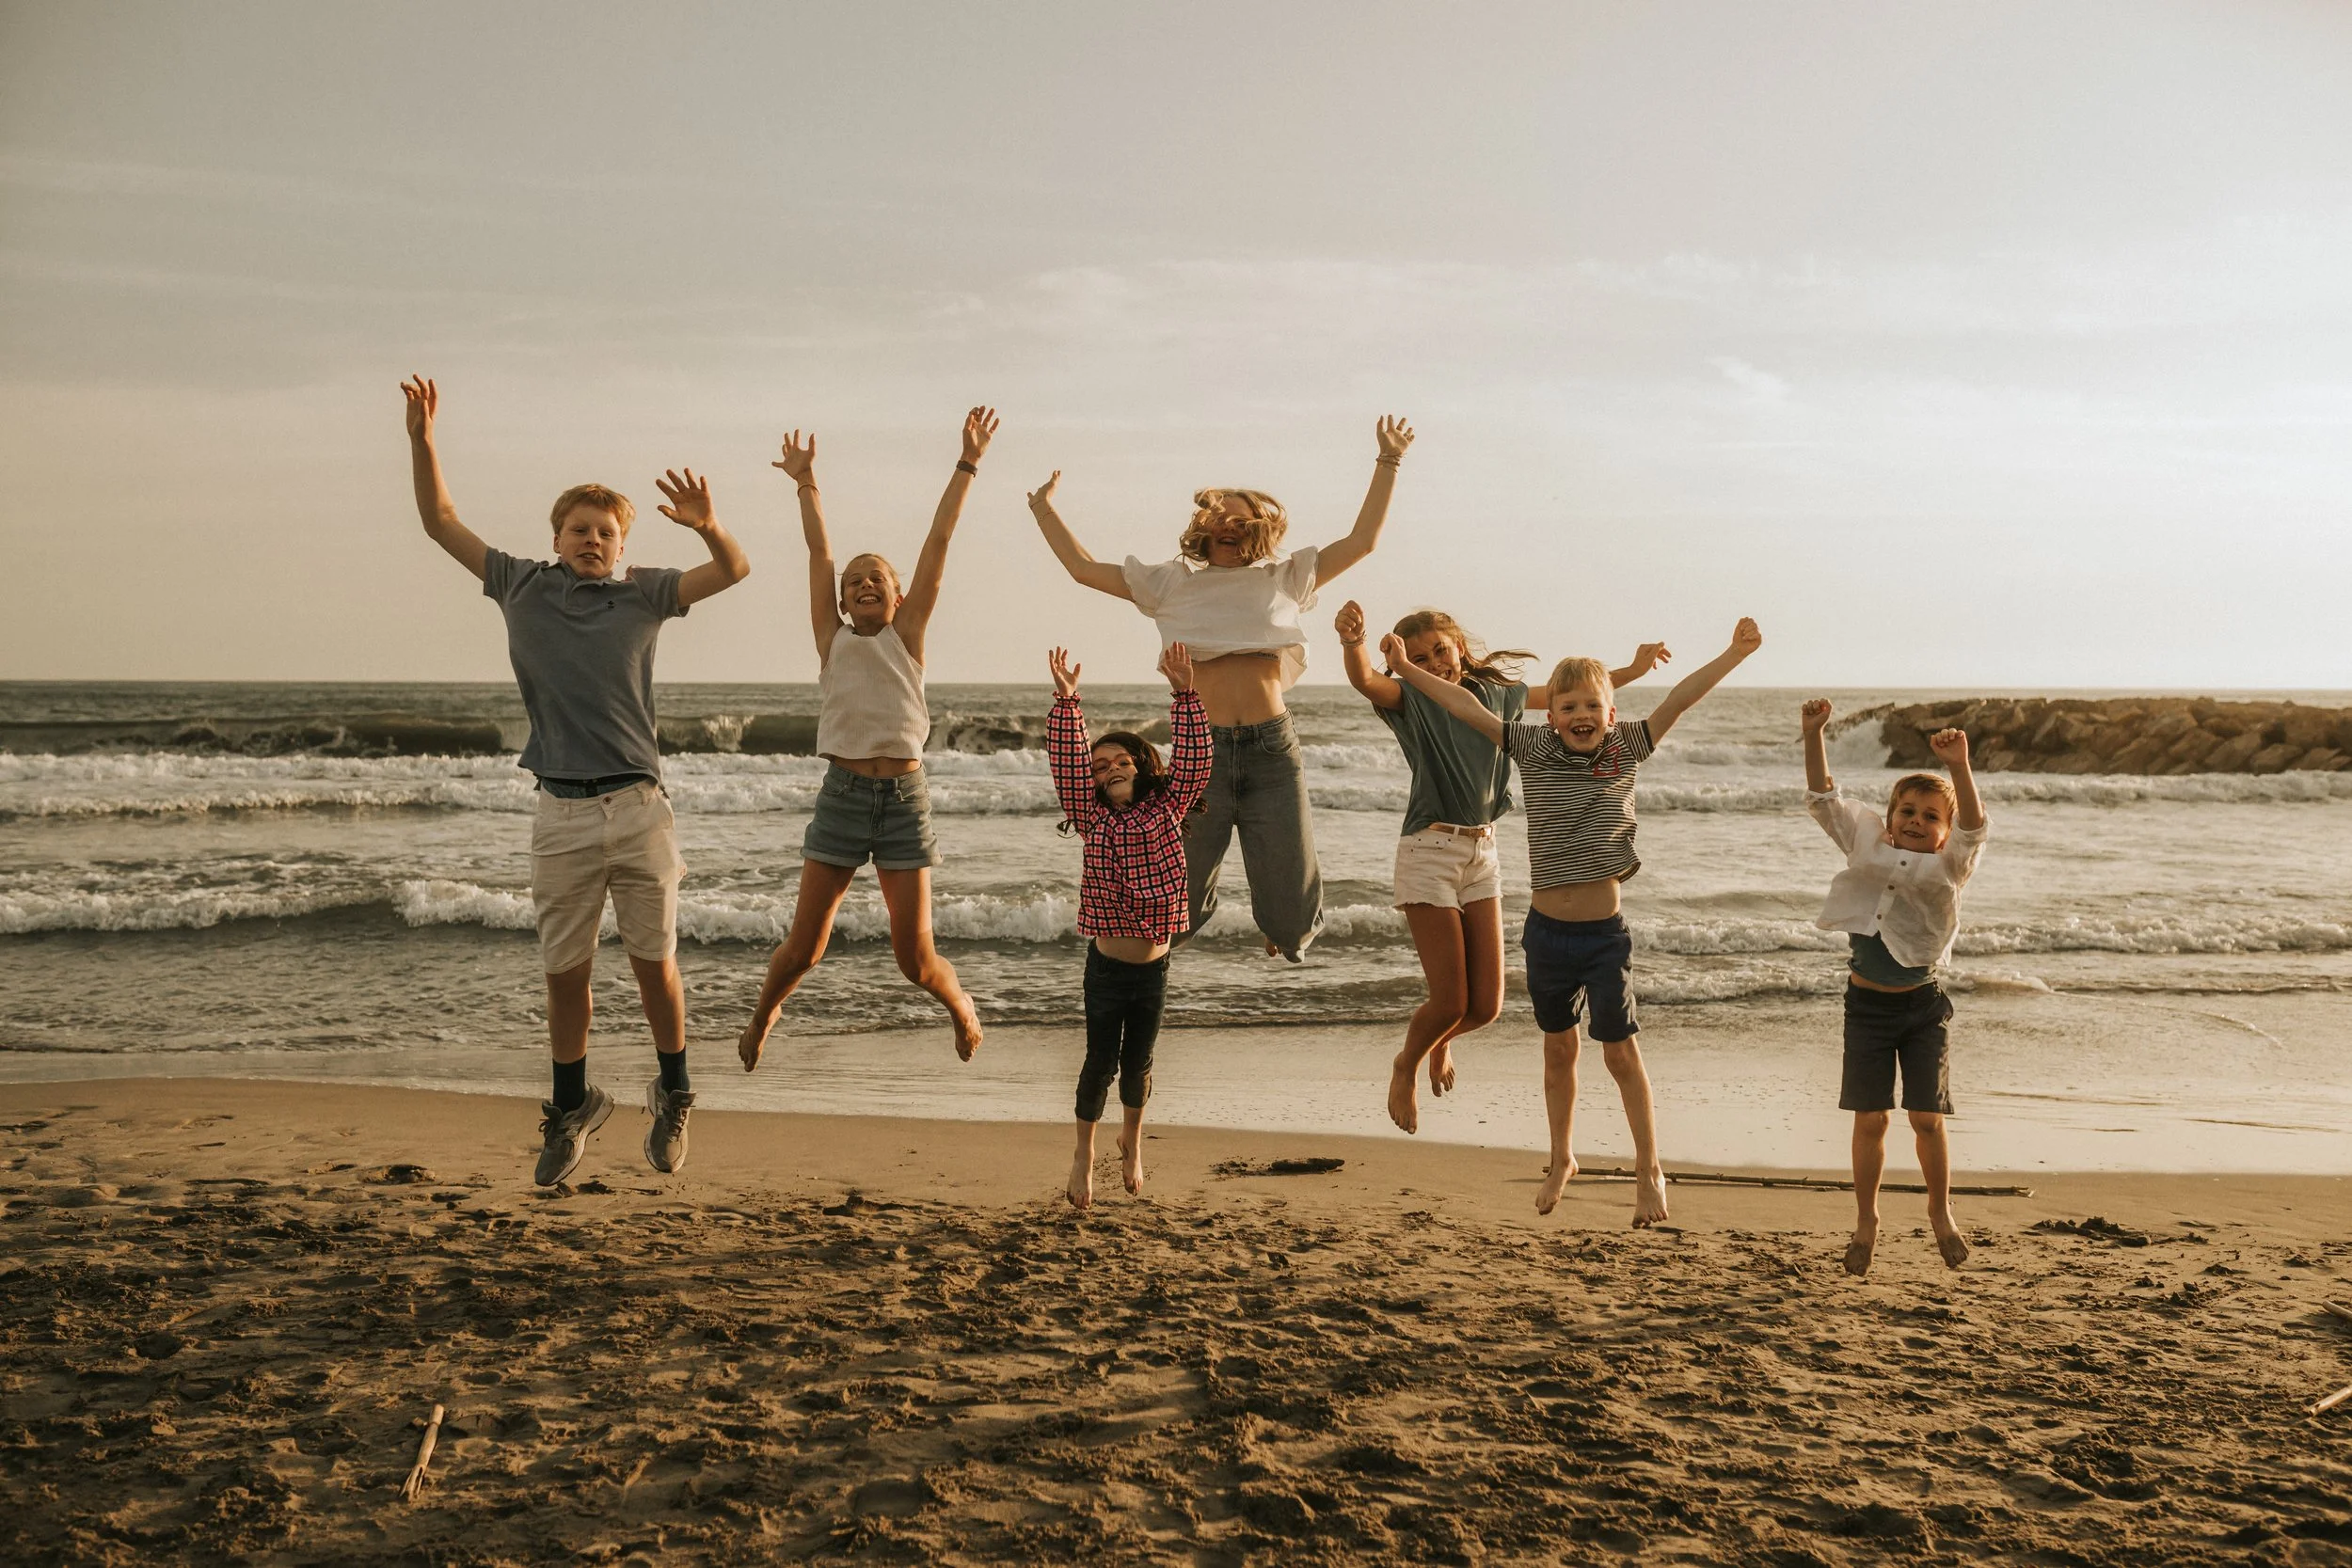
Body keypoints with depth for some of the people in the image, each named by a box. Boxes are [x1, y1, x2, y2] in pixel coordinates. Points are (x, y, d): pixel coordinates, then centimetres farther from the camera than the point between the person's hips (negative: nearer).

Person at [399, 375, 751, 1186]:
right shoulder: (521, 586, 8)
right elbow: (440, 521, 12)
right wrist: (422, 440, -1)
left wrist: (706, 525, -24)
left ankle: (673, 1094, 23)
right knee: (565, 971, 8)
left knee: (654, 962, 5)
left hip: (639, 807, -1)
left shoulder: (641, 593, 5)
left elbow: (734, 571, -4)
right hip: (562, 814, 1)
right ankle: (572, 1105, 24)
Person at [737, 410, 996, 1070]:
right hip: (843, 793, 1)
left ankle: (961, 1006, 31)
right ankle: (761, 1017, 31)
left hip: (904, 797, -1)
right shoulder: (833, 639, 7)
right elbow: (819, 552, 7)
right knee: (804, 945, 1)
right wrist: (806, 484, 7)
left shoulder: (907, 637, 5)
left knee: (915, 955, -1)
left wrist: (967, 465, 1)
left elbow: (938, 543, 2)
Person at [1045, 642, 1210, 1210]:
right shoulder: (1093, 819, -2)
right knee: (1101, 1062, 5)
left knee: (1138, 1062, 14)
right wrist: (1067, 703, -22)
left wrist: (1185, 694, -19)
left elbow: (1191, 759, -10)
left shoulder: (1167, 811, -1)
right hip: (1107, 966, -1)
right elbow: (1067, 764, -12)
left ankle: (1132, 1140, 40)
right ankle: (1085, 1152, 26)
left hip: (1153, 968, 1)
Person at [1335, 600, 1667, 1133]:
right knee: (1450, 1000, -6)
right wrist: (1351, 643, -48)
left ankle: (1440, 1041, 40)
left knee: (1486, 1005, 4)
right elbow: (1365, 680, -27)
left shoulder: (1495, 693, 10)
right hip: (1429, 851, -5)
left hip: (1482, 854, 5)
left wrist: (1633, 670, 26)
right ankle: (1405, 1068, 27)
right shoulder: (1410, 700, -5)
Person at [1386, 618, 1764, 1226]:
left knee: (1620, 1052, 4)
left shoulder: (1624, 749, -4)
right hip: (1548, 929, 2)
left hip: (1605, 931, -2)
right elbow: (1466, 706, -3)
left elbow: (1678, 699, -12)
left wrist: (1736, 652, -18)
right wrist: (1406, 668, -4)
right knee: (1558, 1048, 17)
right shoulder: (1534, 749, -3)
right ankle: (1561, 1160, 34)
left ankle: (1649, 1170, 17)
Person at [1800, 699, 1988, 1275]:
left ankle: (1940, 1213, 23)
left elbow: (1973, 829, -26)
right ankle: (1865, 1221, 18)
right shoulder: (1869, 847, 0)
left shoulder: (1948, 869, -7)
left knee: (1927, 1117, 1)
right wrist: (1814, 736, -14)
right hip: (1867, 1004, 1)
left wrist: (1960, 768, -42)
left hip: (1923, 1005, -1)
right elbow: (1823, 799, -2)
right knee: (1870, 1118, 4)